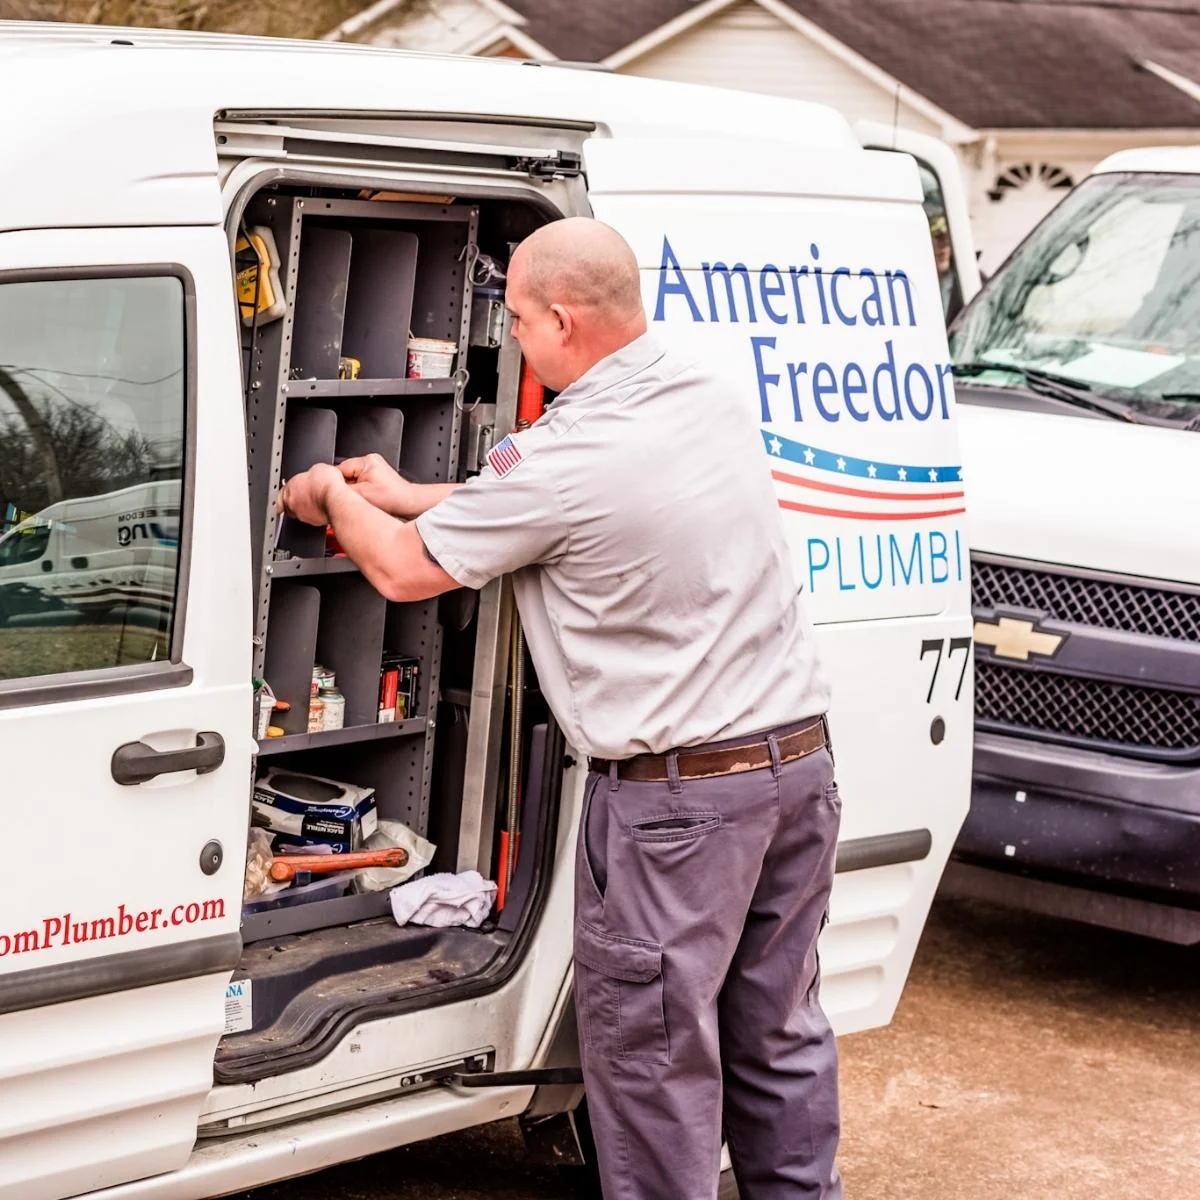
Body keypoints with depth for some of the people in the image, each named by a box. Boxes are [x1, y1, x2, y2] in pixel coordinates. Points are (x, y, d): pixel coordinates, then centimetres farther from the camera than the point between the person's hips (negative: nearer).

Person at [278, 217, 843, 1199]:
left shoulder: (566, 456, -18)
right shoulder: (716, 400, 7)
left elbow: (405, 570, -4)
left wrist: (335, 496, 16)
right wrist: (403, 496, 28)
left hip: (676, 793, -8)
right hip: (800, 753, 8)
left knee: (654, 1048, 4)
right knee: (777, 1032, 17)